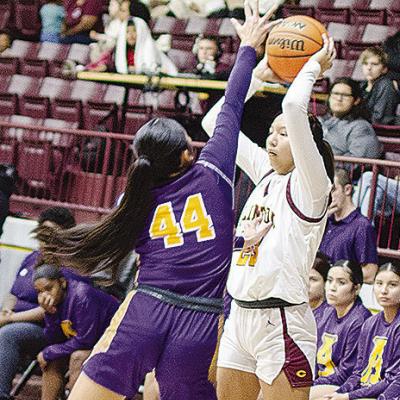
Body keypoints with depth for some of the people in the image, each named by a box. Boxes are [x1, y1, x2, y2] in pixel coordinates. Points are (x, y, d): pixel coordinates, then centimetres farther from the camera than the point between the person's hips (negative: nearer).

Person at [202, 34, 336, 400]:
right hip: (240, 316, 8)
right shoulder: (266, 175, 12)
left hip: (282, 322, -8)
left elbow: (294, 106, -22)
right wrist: (259, 74, 15)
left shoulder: (309, 185, -8)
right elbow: (215, 121, 18)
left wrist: (314, 66, -7)